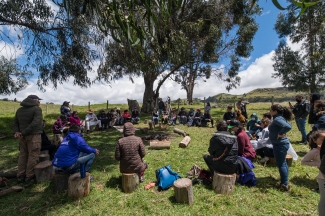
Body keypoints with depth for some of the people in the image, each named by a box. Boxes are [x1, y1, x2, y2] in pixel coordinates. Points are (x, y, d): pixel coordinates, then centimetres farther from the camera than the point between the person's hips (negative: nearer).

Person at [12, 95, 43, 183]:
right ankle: (29, 176, 7)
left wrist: (16, 132, 1)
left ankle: (20, 176, 21)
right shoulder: (37, 109, -11)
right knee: (33, 156, 1)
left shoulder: (19, 110, 15)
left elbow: (15, 123, 13)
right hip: (34, 136, -7)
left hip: (23, 136, 8)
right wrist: (24, 133, -16)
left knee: (23, 155, 15)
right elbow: (35, 123, -22)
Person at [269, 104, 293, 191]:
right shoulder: (280, 118, 8)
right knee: (283, 163, 19)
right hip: (282, 143, 10)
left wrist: (280, 134, -23)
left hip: (280, 144, -10)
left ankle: (284, 185, 12)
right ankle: (285, 182, 32)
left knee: (281, 164, 0)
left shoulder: (277, 119, -22)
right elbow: (286, 125, 18)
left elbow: (288, 126, -36)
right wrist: (281, 133, 7)